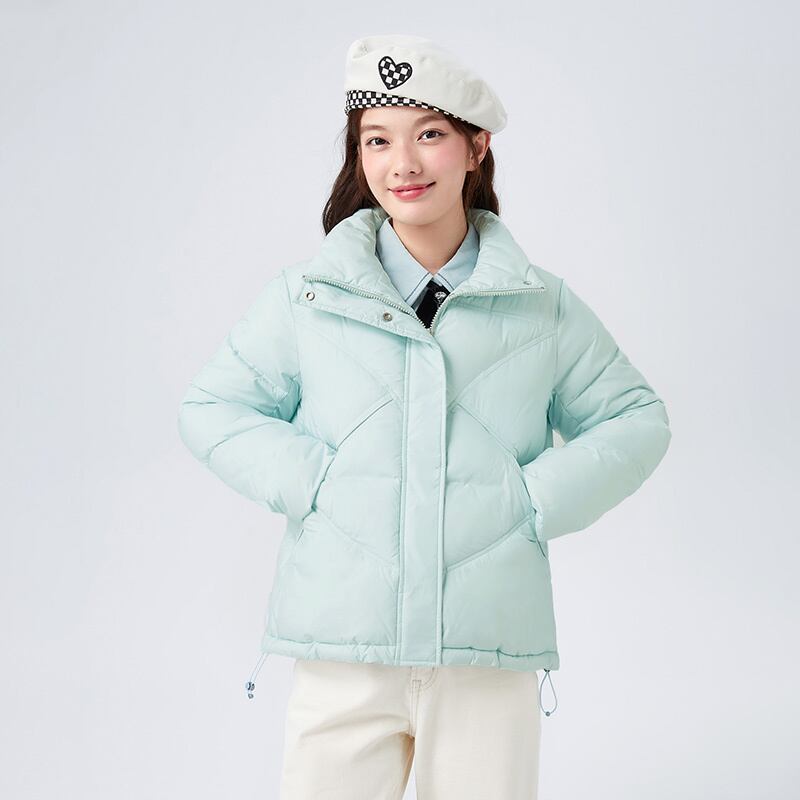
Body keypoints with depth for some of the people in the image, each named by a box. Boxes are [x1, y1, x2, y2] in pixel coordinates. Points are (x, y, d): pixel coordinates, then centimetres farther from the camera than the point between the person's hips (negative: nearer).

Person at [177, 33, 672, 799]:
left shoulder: (544, 306, 8)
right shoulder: (306, 294, 5)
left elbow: (635, 419, 14)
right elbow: (211, 408, 9)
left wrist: (537, 500, -1)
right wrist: (306, 481, -7)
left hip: (490, 656, 1)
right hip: (343, 650, 0)